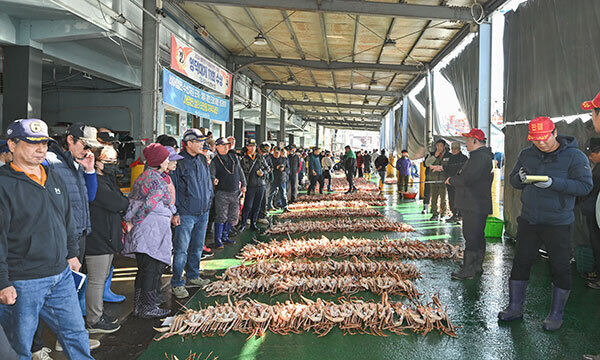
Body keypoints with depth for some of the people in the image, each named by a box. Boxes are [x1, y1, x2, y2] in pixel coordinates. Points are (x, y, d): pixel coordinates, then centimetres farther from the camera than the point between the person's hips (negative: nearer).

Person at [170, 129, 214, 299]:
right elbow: (172, 188, -10)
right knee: (181, 250, -2)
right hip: (186, 214, -7)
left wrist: (208, 201, 17)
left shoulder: (202, 159, 9)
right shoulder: (179, 162, -12)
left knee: (197, 247, 17)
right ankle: (177, 284, 10)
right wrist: (174, 212, -12)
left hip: (203, 212, 7)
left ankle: (193, 276, 33)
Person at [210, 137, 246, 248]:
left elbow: (240, 171, 17)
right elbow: (211, 174, -15)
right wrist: (213, 180, -38)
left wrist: (243, 185, 15)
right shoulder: (215, 161, -4)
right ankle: (218, 240, 5)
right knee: (221, 217, -6)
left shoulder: (233, 157, 11)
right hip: (222, 193, -6)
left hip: (235, 192, 6)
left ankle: (225, 237, 25)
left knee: (232, 217, 11)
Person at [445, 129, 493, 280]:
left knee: (471, 237, -7)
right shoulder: (480, 155, 18)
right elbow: (464, 172, 22)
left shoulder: (481, 157, -18)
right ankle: (477, 267, 26)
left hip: (475, 206, -11)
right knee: (478, 235, 16)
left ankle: (468, 270, -2)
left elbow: (467, 179, -24)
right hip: (474, 204, 11)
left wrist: (451, 180, -9)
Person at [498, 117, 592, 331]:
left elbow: (585, 186, -15)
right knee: (520, 263, 10)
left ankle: (556, 315, 23)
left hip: (558, 225, -4)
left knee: (560, 269, 6)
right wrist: (520, 178, -14)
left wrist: (553, 183, -27)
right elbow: (513, 180, 10)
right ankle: (515, 308, 24)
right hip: (528, 221, 4)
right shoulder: (527, 154, 5)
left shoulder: (574, 156, -9)